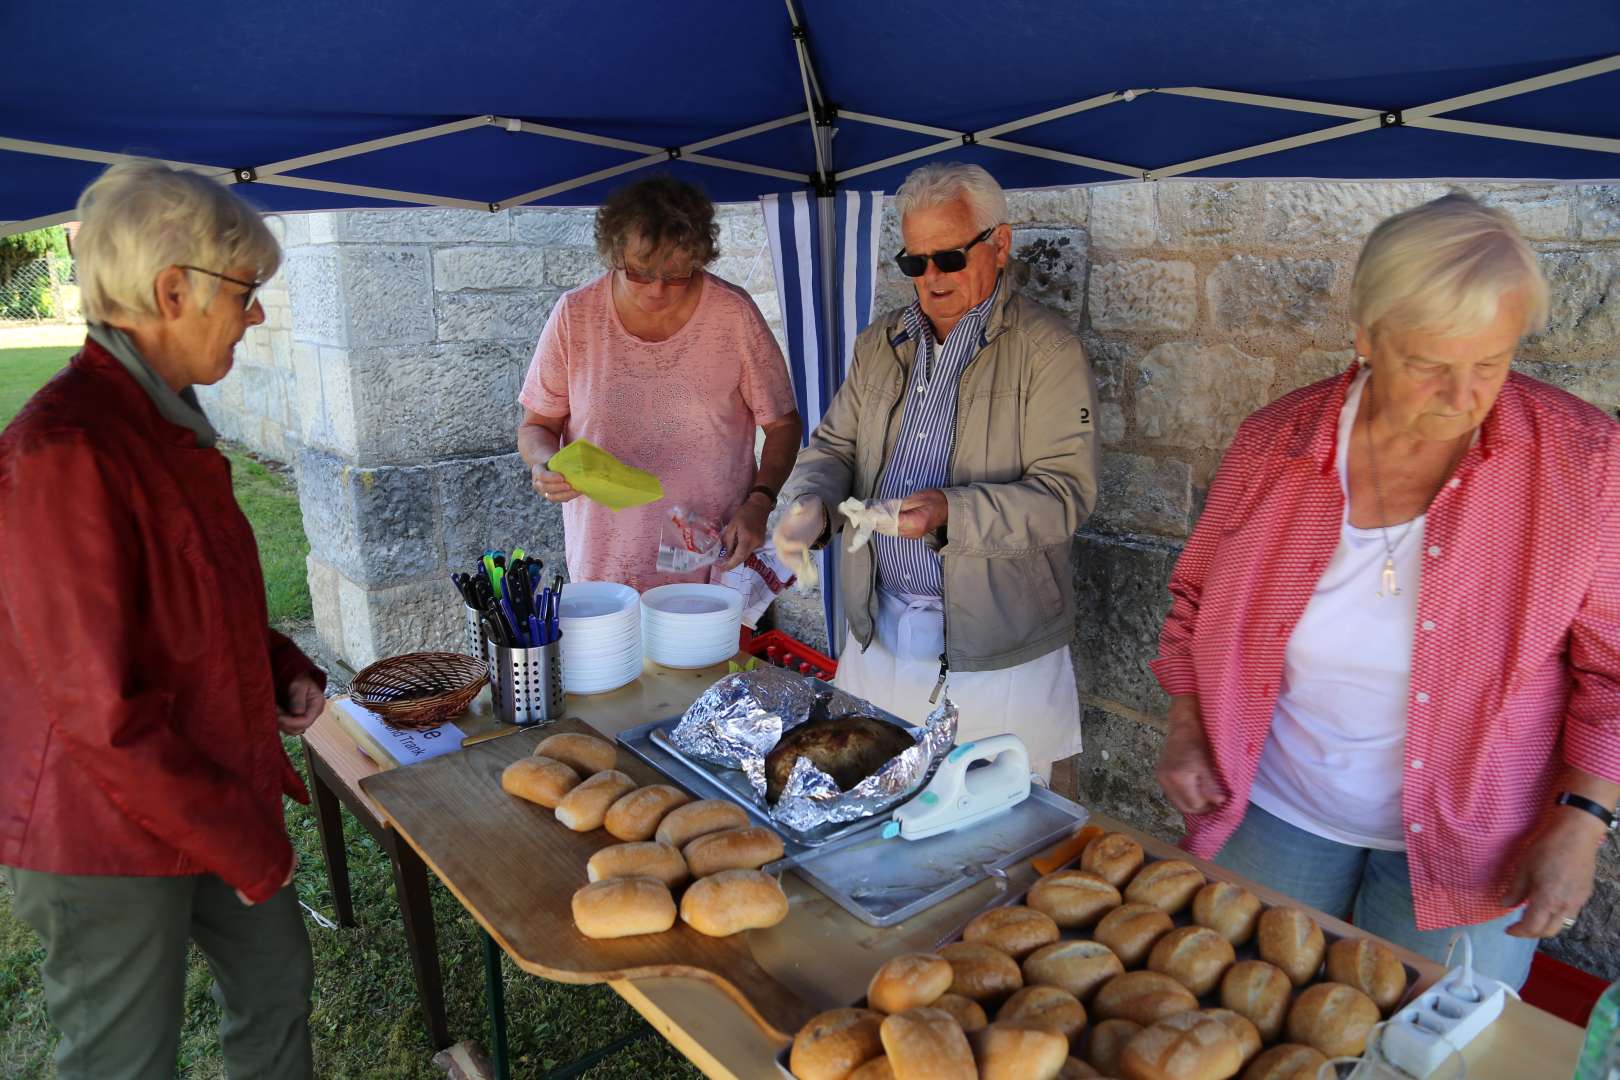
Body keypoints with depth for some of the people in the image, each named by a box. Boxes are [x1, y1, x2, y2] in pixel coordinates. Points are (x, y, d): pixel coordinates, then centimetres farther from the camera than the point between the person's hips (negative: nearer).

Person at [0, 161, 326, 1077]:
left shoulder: (166, 422, 4)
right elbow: (101, 713, -25)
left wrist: (284, 669, -1)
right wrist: (247, 844, -16)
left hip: (215, 802, 9)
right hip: (108, 836, -8)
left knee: (278, 981, 22)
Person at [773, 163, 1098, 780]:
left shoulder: (1047, 348, -8)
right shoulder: (881, 343, 10)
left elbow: (1065, 491, -15)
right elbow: (834, 446, 14)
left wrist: (952, 513, -30)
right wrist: (811, 503, -9)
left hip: (996, 655, -5)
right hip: (877, 635, 5)